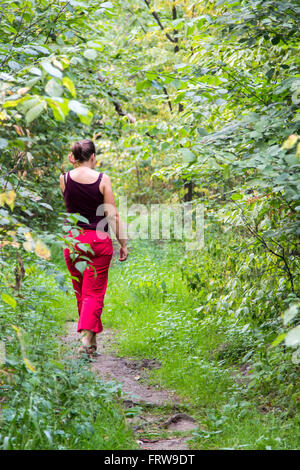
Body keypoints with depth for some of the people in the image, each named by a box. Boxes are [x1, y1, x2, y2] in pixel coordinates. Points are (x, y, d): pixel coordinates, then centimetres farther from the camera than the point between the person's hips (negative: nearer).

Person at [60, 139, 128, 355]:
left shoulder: (65, 178, -1)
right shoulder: (103, 179, -7)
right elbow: (112, 215, -7)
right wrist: (123, 243, 1)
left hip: (73, 240, 2)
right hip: (99, 240, -2)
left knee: (81, 293, 16)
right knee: (94, 292, 1)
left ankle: (92, 340, 24)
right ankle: (87, 335, -17)